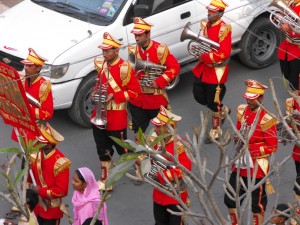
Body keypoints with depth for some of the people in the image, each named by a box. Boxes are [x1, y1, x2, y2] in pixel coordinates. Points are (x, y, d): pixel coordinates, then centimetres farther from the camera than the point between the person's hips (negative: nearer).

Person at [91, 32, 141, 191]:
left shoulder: (124, 68, -15)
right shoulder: (102, 65, 5)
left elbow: (135, 91, -13)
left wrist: (114, 95, -20)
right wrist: (95, 94, 0)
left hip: (116, 118, -6)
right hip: (99, 115, 6)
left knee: (122, 148, 8)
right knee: (103, 151, 12)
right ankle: (105, 180, 23)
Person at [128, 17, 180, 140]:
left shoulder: (160, 50, -12)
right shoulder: (133, 50, 0)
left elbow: (175, 67, -12)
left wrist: (159, 82, -19)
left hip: (156, 98, -3)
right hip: (136, 99, 4)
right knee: (138, 129, 14)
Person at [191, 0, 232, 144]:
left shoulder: (224, 29, -21)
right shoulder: (205, 24, 2)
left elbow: (224, 54, -25)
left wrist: (205, 57, -21)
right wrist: (200, 54, -5)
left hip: (216, 70, -8)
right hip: (203, 67, 8)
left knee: (214, 103, 3)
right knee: (199, 97, 15)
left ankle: (215, 132, 21)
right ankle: (223, 111, 40)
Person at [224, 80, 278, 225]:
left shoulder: (266, 119, -19)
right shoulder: (242, 110, 3)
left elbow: (272, 147, -15)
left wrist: (249, 148, -22)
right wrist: (237, 138, -6)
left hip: (256, 167, -7)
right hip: (239, 164, 7)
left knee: (257, 203, 8)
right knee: (230, 198, 13)